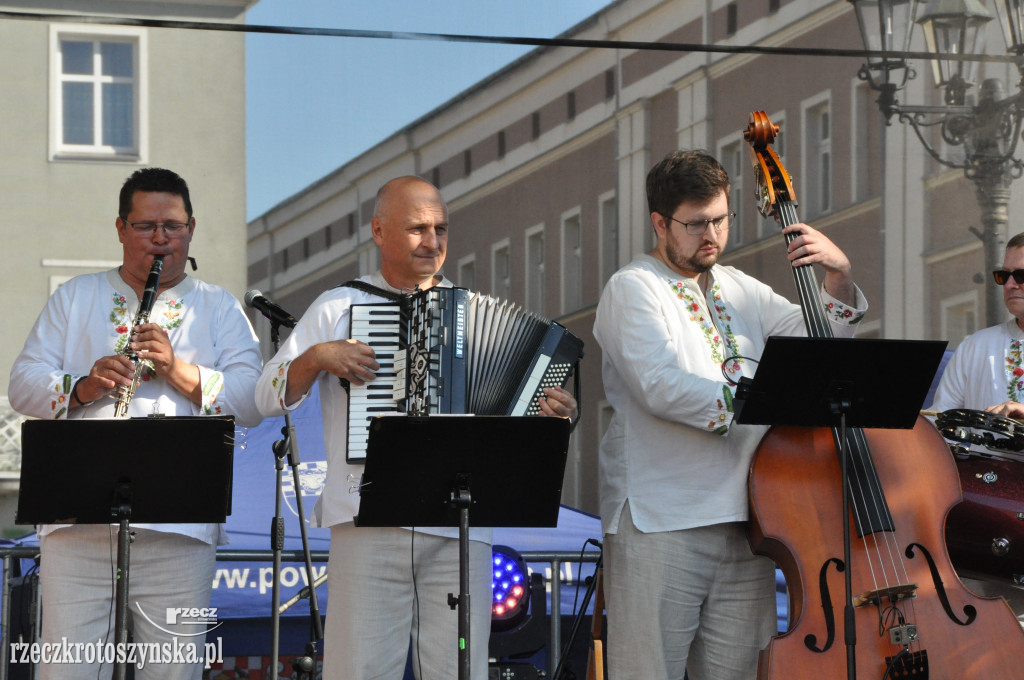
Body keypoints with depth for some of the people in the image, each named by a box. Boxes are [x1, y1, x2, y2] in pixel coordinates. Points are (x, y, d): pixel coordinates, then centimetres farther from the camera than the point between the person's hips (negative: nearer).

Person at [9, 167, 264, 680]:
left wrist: (179, 370, -12)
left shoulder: (220, 309, 15)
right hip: (78, 523, 0)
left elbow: (253, 403, 1)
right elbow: (23, 386, 9)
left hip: (178, 532, 0)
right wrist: (83, 387, -11)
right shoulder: (75, 298, 18)